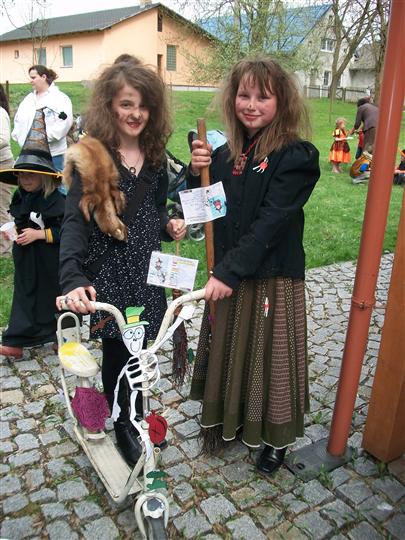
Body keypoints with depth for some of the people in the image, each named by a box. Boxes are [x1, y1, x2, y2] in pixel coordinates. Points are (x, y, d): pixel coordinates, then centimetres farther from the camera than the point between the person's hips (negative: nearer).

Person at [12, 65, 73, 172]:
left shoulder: (60, 98, -5)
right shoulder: (28, 99, 19)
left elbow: (64, 121, -17)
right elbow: (18, 119, 20)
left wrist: (46, 136, -21)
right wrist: (19, 135, 3)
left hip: (52, 152, -7)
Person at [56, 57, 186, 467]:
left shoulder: (154, 155, 6)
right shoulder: (89, 158, -12)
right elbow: (74, 222, -21)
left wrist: (169, 226, -3)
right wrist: (72, 279, -35)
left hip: (147, 273, 5)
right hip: (108, 276, -5)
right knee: (117, 353, 8)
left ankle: (133, 415, 40)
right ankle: (122, 428, 32)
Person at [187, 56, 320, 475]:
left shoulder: (296, 157, -13)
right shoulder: (225, 154, 5)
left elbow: (270, 222, -22)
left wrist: (229, 271, -28)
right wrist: (197, 173, -10)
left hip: (272, 278, -5)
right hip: (227, 275, 6)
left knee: (268, 357, 9)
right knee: (227, 352, 18)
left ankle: (275, 439, 33)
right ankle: (230, 421, 42)